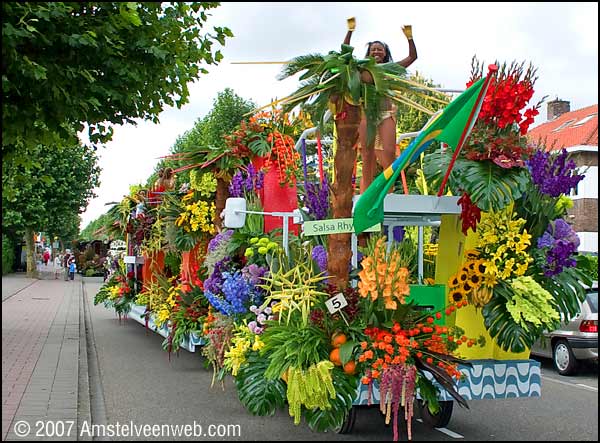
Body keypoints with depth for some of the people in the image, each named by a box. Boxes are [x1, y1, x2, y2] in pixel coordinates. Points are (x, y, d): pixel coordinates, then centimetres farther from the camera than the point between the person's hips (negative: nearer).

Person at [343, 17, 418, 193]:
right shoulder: (363, 69, 12)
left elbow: (412, 57, 13)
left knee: (389, 153, -14)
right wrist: (350, 31, 1)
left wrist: (409, 37, 2)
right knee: (367, 155, -3)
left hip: (386, 114, 0)